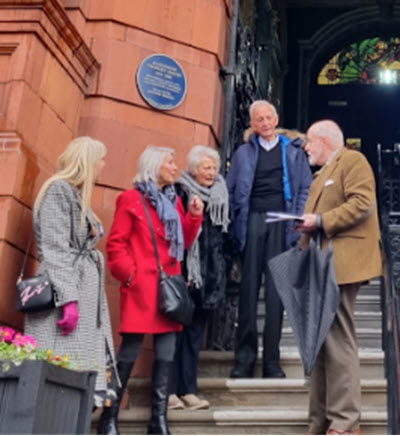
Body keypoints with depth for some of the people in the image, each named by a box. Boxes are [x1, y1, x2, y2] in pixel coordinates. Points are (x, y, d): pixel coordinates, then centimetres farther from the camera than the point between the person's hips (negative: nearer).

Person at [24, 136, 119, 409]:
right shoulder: (59, 190, -7)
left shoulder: (78, 195, 21)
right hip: (66, 293, -9)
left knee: (82, 372, 3)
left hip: (85, 293, 9)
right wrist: (68, 298, -21)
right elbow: (55, 251, -15)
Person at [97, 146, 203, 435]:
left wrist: (194, 216, 4)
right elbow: (116, 244, -5)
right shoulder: (131, 199, -1)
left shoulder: (174, 200, 18)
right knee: (129, 353, -4)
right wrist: (129, 274, -13)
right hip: (141, 287, -6)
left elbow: (184, 243, 16)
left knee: (166, 354, 5)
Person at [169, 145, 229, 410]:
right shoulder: (180, 194, -5)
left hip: (209, 275, 6)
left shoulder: (220, 197, 14)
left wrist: (219, 274, 13)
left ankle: (188, 390, 13)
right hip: (183, 271, -6)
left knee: (196, 332, 8)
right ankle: (170, 391, 4)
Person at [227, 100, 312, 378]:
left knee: (276, 290, -2)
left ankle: (272, 360, 1)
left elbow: (305, 188, 8)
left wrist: (297, 222, -4)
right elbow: (232, 190, 13)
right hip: (252, 220, 1)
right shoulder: (243, 153, 16)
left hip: (281, 222, -1)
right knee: (249, 288, -2)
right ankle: (245, 357, 1)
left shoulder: (293, 152, 14)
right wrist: (236, 224, 1)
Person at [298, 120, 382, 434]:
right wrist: (307, 225, 10)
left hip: (341, 264, -10)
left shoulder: (353, 160, -3)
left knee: (338, 341, -10)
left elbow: (362, 204, -17)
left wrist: (320, 221, -17)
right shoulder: (324, 172, 26)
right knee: (321, 342, 9)